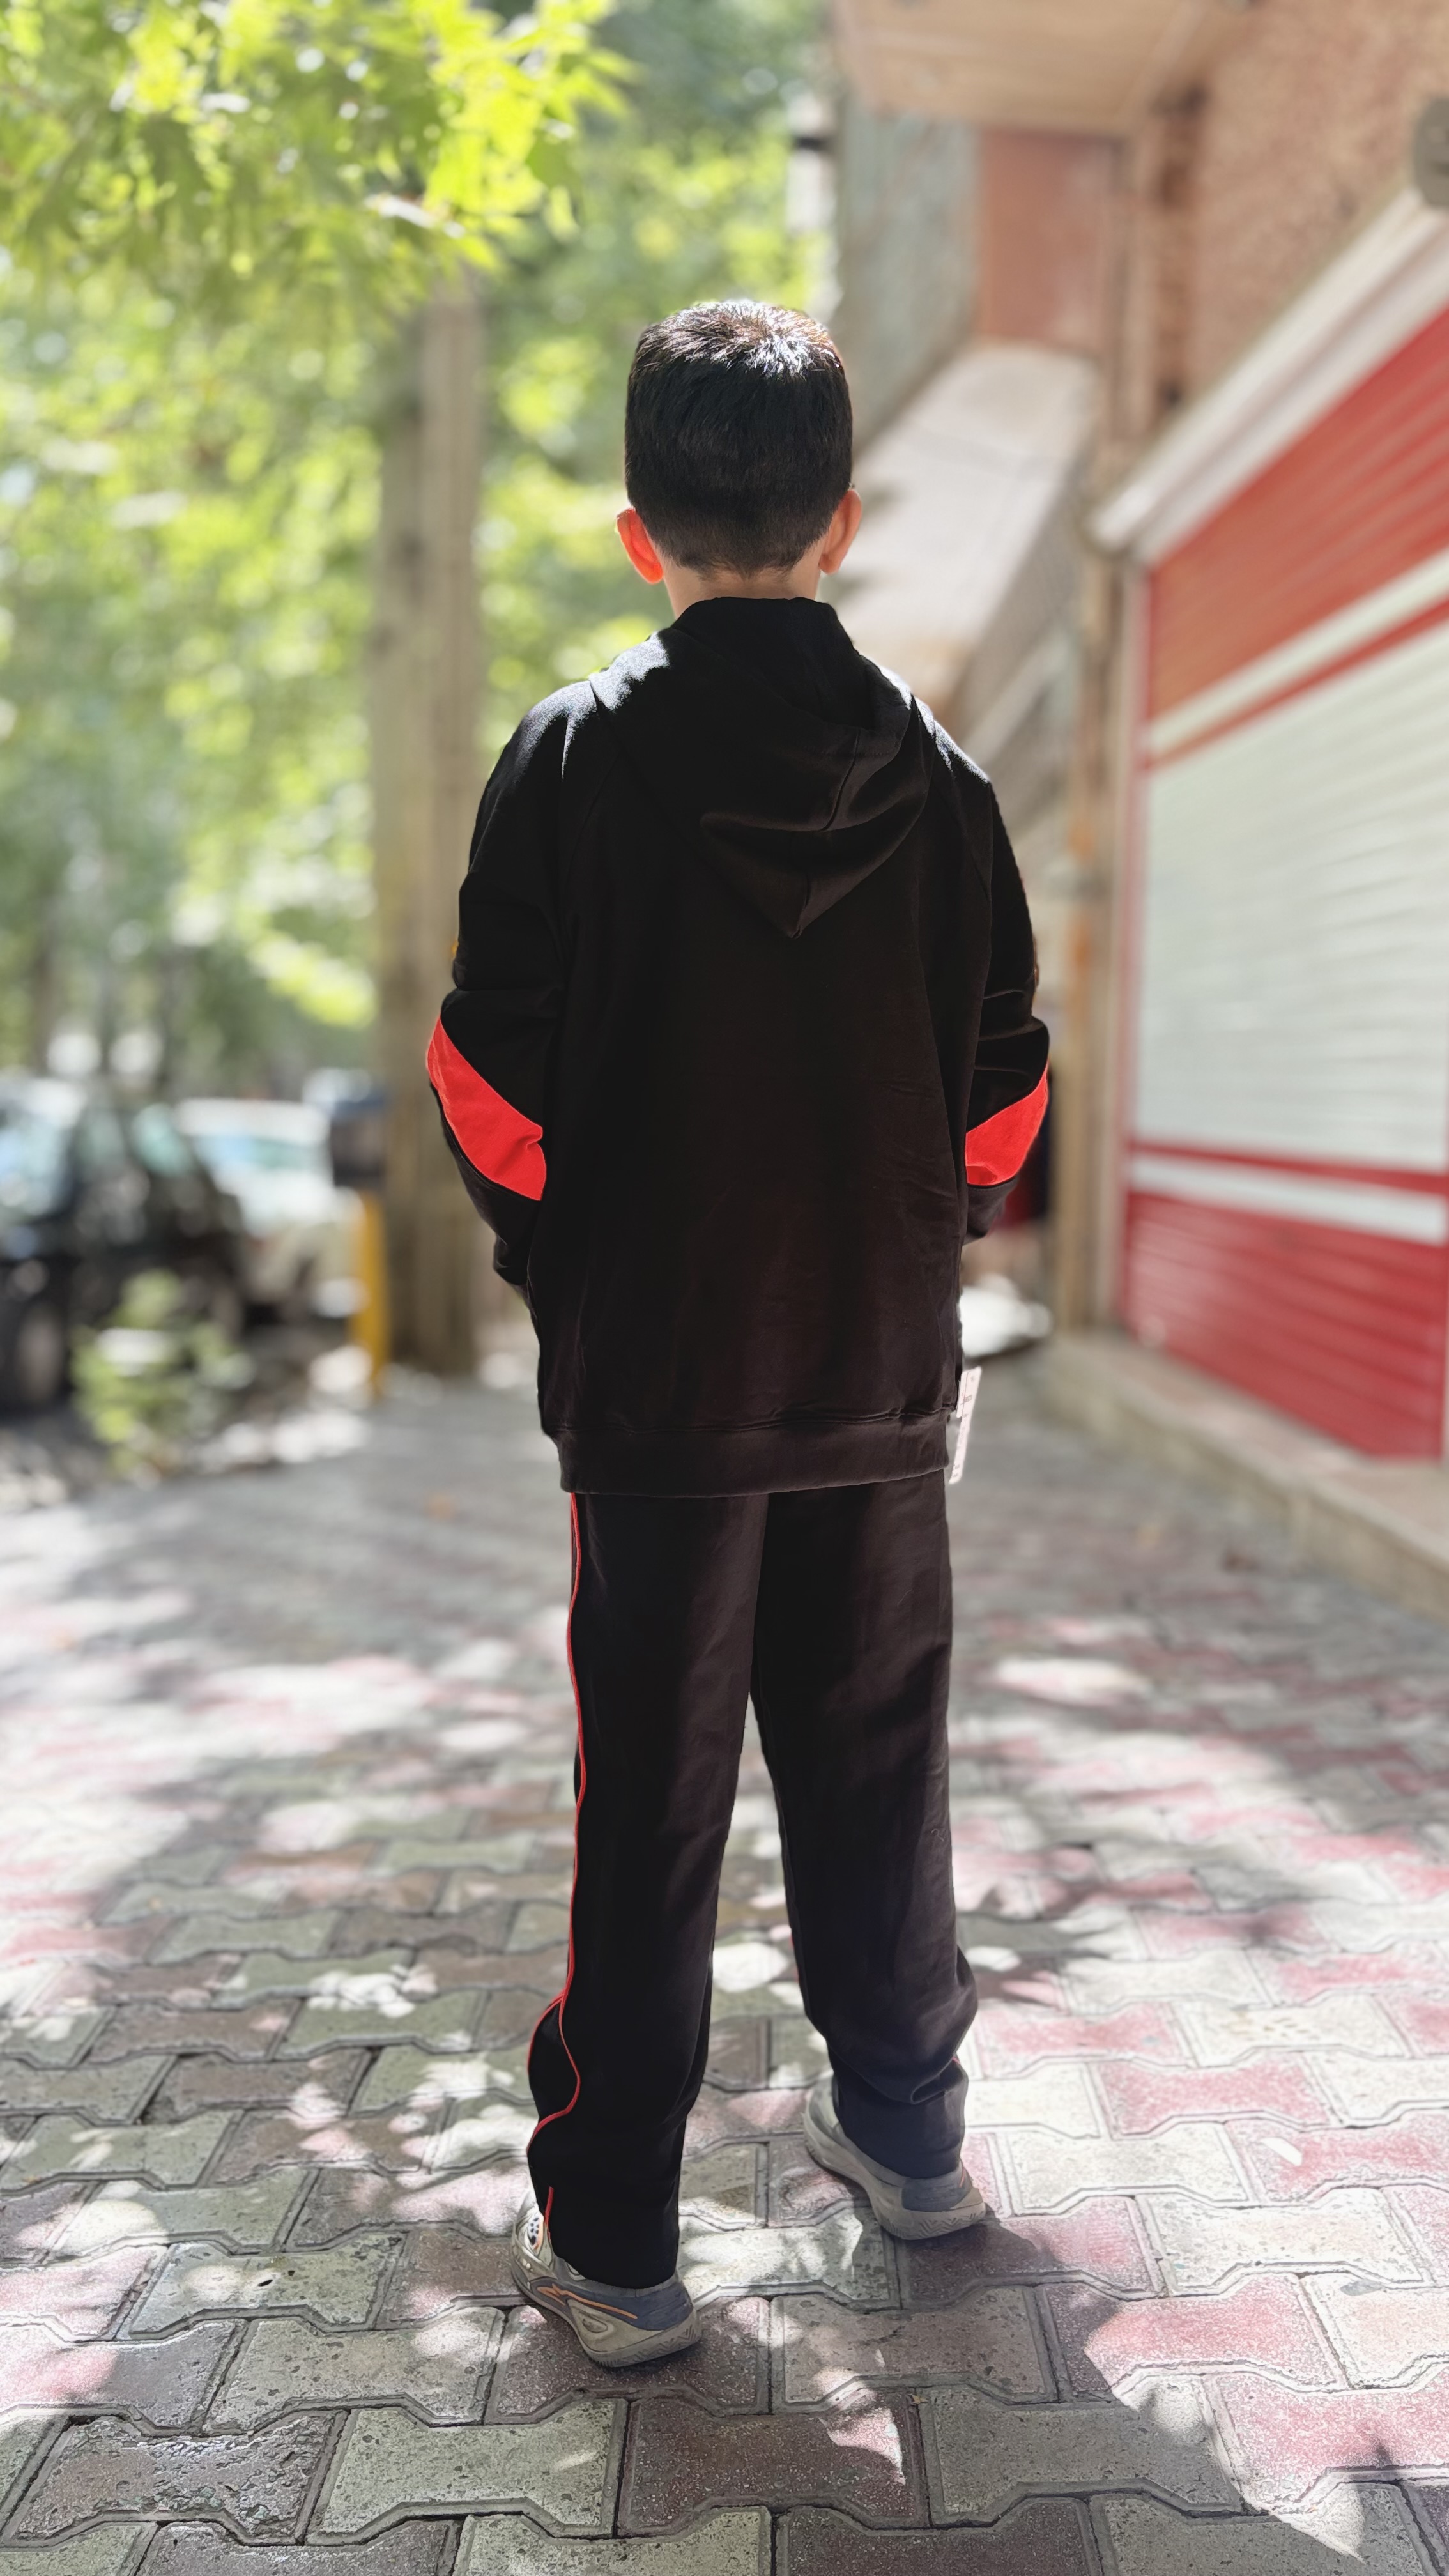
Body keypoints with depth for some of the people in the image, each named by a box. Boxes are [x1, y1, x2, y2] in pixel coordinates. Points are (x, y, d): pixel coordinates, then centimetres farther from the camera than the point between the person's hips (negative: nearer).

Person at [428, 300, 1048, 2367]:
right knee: (875, 1766, 16)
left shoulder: (575, 756, -7)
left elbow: (498, 1086, -6)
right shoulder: (935, 772, 1)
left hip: (658, 1373, -3)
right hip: (886, 1373, 3)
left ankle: (610, 2239, 14)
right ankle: (907, 2131, 33)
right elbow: (1003, 1090, 4)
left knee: (651, 1803, 5)